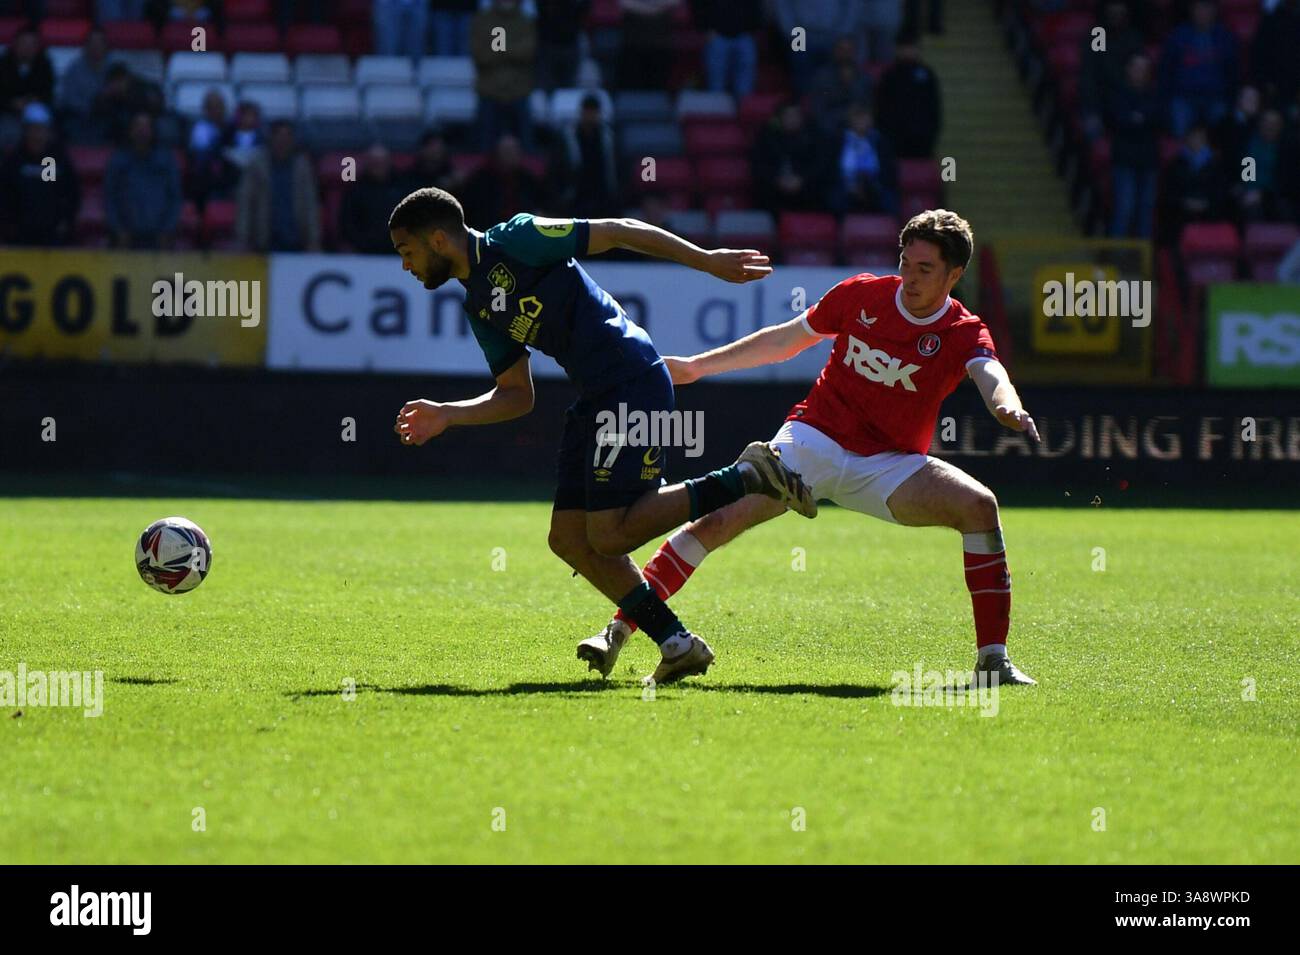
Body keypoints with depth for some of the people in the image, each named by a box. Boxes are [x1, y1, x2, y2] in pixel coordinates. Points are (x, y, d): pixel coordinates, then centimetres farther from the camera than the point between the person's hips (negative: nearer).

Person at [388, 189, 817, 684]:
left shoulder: (514, 240, -7)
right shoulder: (477, 307, 18)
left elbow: (618, 232, -5)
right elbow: (516, 395, 22)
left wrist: (706, 260, -6)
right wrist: (447, 415, 10)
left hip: (632, 380, -9)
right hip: (596, 397, 9)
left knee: (610, 535, -15)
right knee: (569, 539, 3)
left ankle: (747, 477, -7)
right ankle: (677, 645, 5)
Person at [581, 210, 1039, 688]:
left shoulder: (964, 334, -7)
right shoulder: (862, 294, -1)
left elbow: (990, 375, -30)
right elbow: (787, 339, 13)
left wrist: (1008, 407, -56)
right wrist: (697, 365, 16)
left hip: (888, 466, 0)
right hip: (814, 440, 0)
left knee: (979, 505, -23)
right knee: (722, 516, -21)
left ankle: (992, 658, -15)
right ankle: (617, 631, -16)